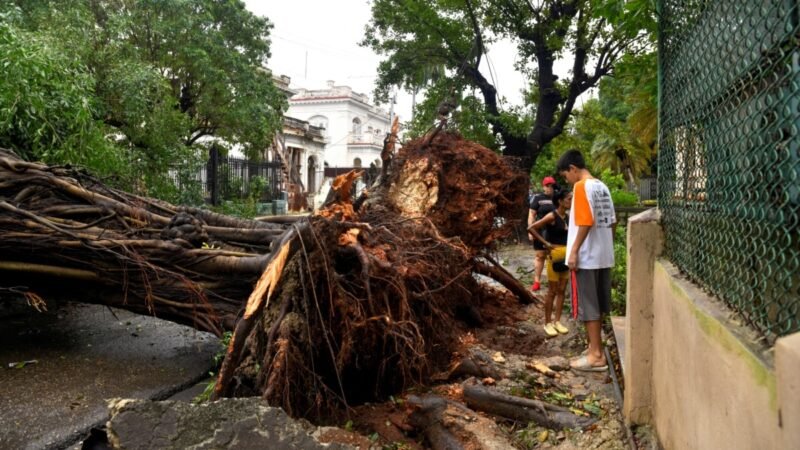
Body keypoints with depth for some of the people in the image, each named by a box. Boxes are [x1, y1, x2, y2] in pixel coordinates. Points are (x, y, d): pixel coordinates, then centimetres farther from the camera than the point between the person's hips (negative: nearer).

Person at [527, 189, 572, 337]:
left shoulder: (567, 217, 7)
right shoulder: (552, 216, -14)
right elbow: (531, 228, -17)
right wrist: (546, 243, -16)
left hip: (566, 255, 7)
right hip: (555, 255, -7)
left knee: (561, 290, 10)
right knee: (552, 291, 0)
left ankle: (557, 321, 19)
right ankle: (547, 323, 10)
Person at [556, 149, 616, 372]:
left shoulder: (582, 186, -13)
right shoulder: (602, 186, 13)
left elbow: (585, 222, -21)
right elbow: (612, 222, 14)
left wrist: (574, 251, -18)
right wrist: (606, 245, 20)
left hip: (586, 257, -9)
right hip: (603, 256, 9)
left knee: (587, 306, -2)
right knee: (596, 304, 16)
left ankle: (596, 355, 2)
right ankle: (596, 348, 25)